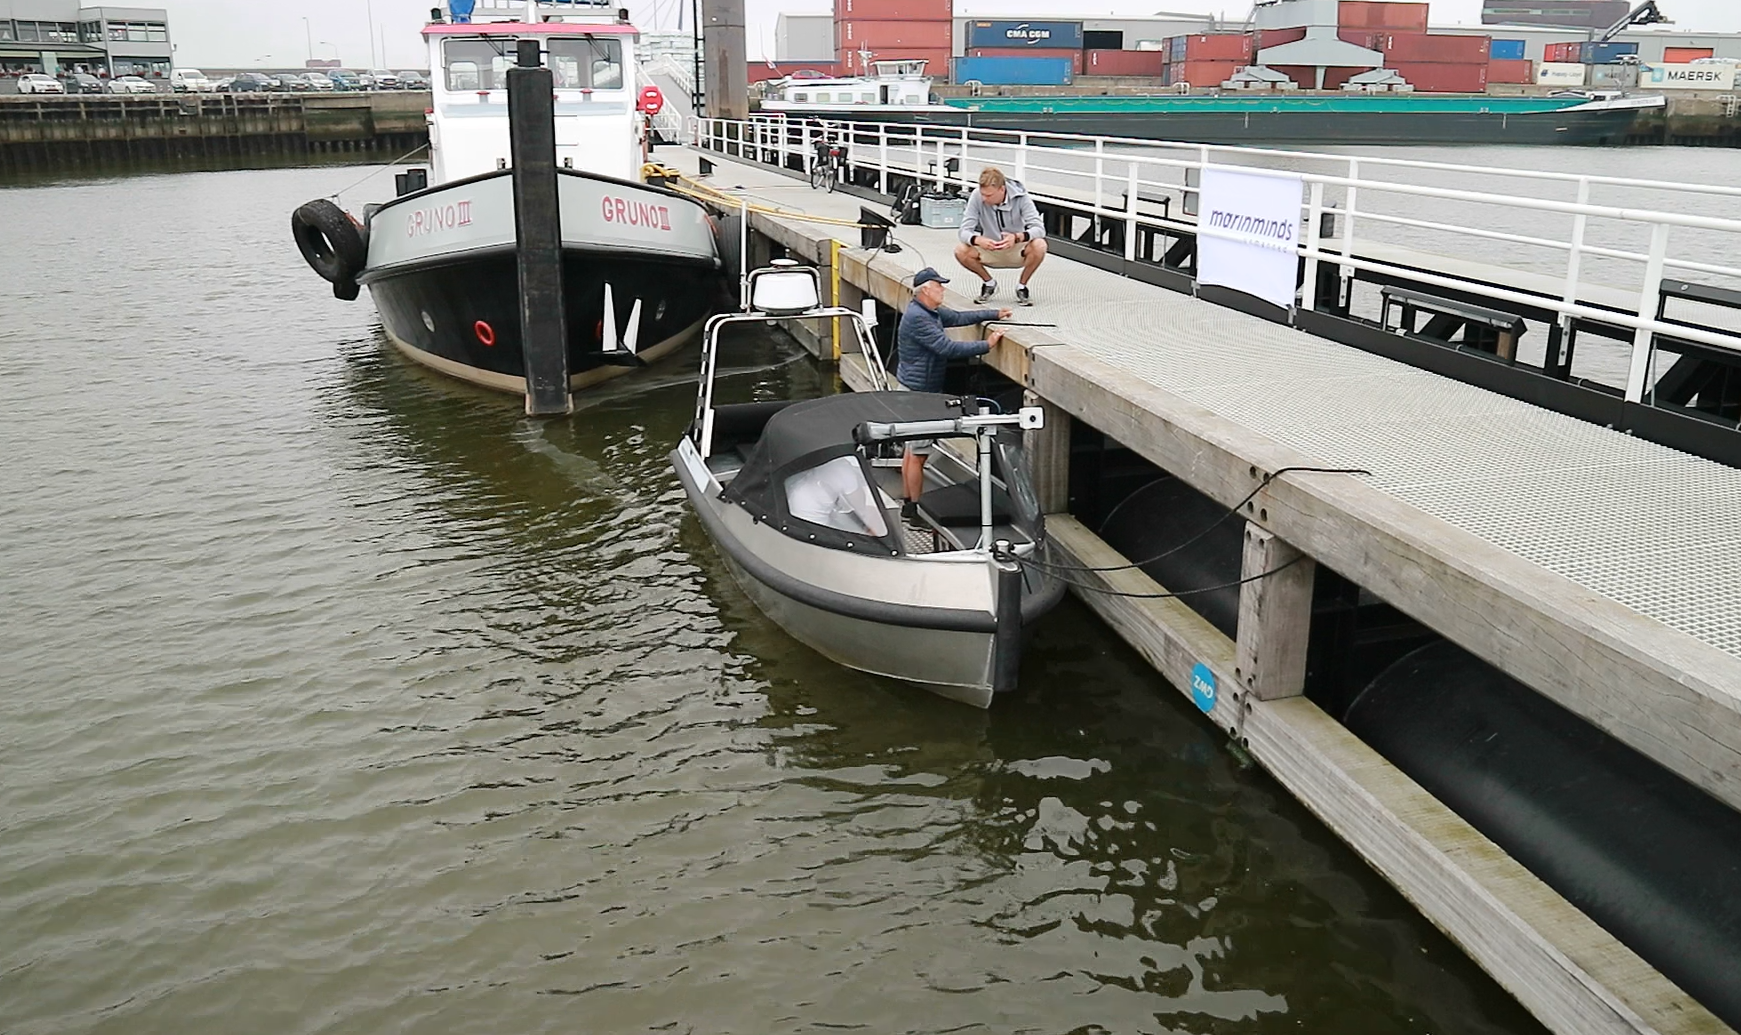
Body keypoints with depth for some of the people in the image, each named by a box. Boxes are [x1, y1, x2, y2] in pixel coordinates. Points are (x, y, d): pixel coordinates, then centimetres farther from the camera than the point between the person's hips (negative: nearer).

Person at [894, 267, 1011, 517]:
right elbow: (947, 347, -27)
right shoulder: (917, 318, -23)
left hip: (920, 391, 11)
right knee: (918, 454, -4)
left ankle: (909, 503, 25)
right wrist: (986, 346, -23)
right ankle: (915, 508, 3)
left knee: (912, 449, 16)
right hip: (919, 392, -11)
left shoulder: (931, 311, 9)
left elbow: (958, 317, 19)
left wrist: (995, 314, 15)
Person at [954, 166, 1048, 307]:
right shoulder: (977, 197, -19)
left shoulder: (1020, 197, -20)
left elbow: (1039, 228, -26)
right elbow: (965, 231, -20)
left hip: (1017, 250, -1)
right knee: (960, 251, -26)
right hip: (989, 251, 1)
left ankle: (1022, 286, -4)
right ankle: (989, 283, 3)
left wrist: (1017, 237, -47)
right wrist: (978, 240, -45)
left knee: (1039, 246, -32)